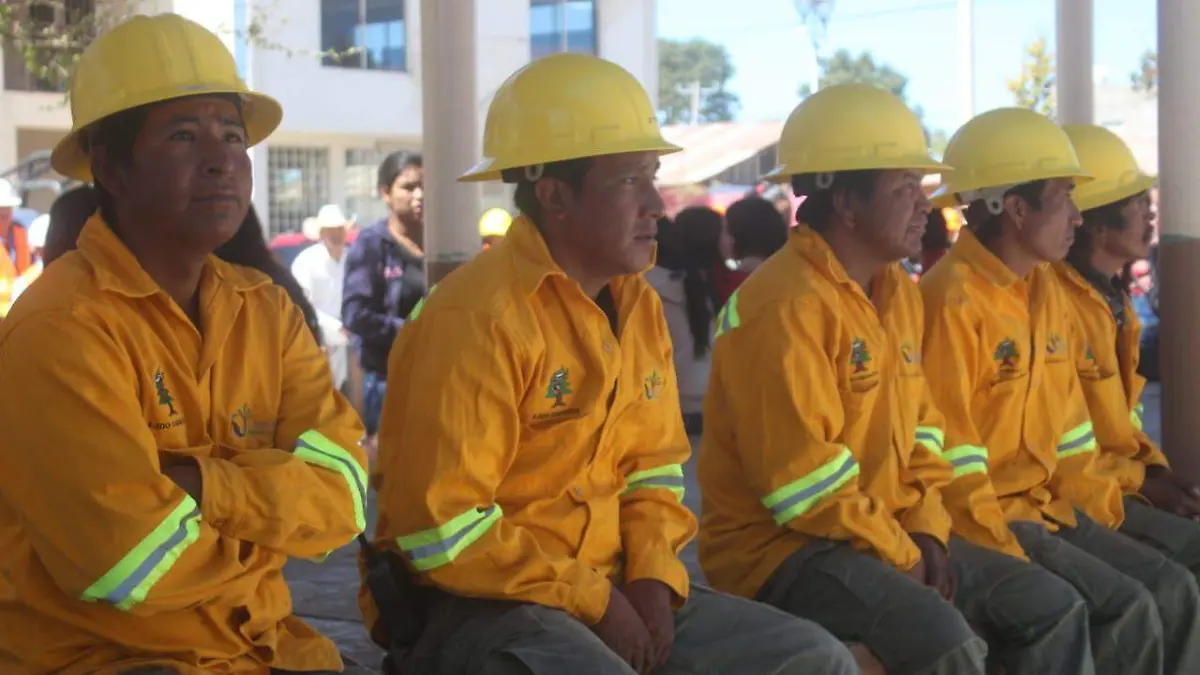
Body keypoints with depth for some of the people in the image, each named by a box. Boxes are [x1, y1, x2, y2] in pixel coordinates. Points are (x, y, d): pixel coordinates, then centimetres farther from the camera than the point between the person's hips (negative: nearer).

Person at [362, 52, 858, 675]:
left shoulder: (639, 305, 8)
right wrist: (591, 600, -15)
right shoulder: (478, 318, -18)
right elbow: (443, 532, -20)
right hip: (478, 601, -8)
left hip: (610, 588, 8)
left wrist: (652, 575, -3)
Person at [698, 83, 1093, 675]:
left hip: (889, 536, 9)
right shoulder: (786, 305, -19)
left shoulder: (899, 292, 11)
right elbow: (802, 478, -22)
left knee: (1052, 606, 5)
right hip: (779, 544, -9)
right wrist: (900, 558, -15)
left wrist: (926, 530, 1)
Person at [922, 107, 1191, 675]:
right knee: (1128, 608, -18)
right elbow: (945, 457, -18)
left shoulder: (1046, 293, 12)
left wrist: (1099, 511, 6)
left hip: (1043, 507, 9)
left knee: (1173, 588, -3)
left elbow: (1067, 429, 16)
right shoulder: (953, 301, -17)